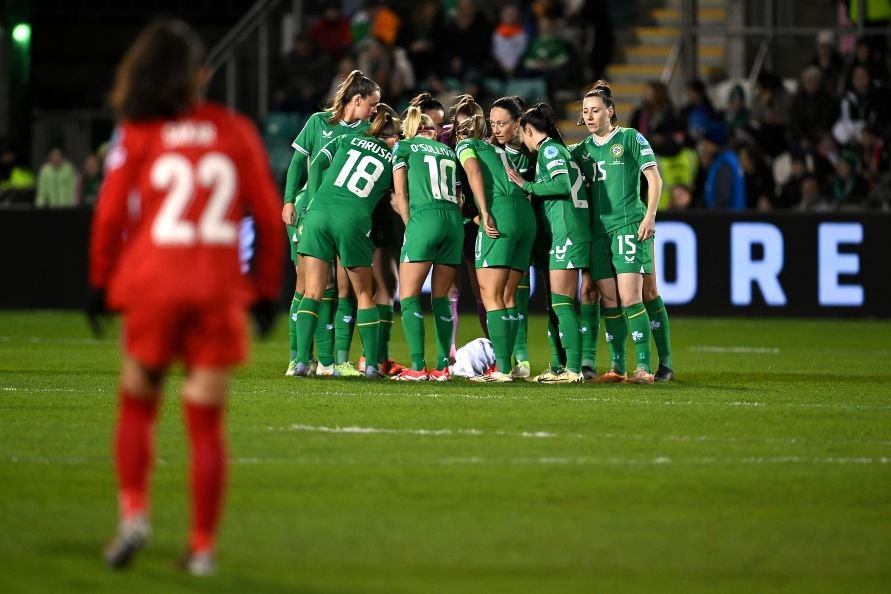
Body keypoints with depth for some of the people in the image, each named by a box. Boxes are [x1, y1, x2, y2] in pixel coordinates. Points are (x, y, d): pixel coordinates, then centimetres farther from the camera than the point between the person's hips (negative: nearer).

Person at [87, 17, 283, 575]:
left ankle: (134, 513, -3)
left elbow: (110, 214, -4)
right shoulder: (237, 131, 4)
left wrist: (100, 283, 6)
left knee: (137, 406, 15)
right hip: (219, 292, 1)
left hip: (152, 287, -1)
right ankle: (203, 546, 4)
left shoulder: (137, 134, -1)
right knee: (207, 423, 5)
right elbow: (269, 215, 4)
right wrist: (267, 289, 12)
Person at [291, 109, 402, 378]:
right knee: (364, 296, 14)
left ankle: (302, 361, -8)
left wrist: (314, 201, 10)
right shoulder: (393, 160, 15)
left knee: (312, 293, 3)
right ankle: (371, 364, 13)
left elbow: (316, 165, 11)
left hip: (318, 213, 1)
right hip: (353, 222, -1)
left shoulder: (347, 140, 19)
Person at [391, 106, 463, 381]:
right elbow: (459, 194, 17)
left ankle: (417, 367, -15)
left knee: (409, 296, -3)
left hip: (424, 217, -5)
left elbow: (400, 193, 5)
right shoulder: (448, 151, 22)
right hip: (454, 220, 5)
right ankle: (442, 366, 4)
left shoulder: (403, 147, 11)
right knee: (441, 297, 11)